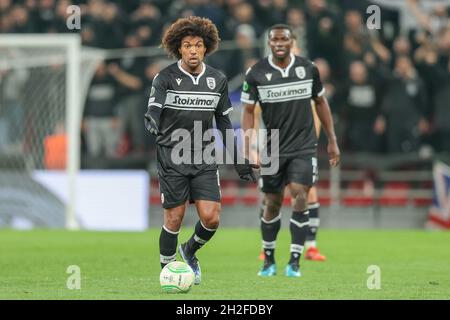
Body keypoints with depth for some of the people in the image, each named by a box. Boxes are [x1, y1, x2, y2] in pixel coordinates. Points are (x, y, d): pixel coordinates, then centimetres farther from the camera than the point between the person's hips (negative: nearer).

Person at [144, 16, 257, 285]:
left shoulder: (217, 80, 6)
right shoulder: (166, 78, -6)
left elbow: (224, 123, 14)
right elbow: (154, 108, -20)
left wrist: (239, 161, 13)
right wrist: (152, 123, -45)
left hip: (204, 158, 3)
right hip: (172, 158, -3)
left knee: (211, 217, -7)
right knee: (174, 219, -2)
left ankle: (190, 251, 24)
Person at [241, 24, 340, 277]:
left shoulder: (308, 68, -1)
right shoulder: (256, 74, -5)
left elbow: (321, 102, 11)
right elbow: (249, 111, 0)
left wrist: (332, 141, 11)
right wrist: (248, 149, -10)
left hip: (304, 147, 0)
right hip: (273, 149, 0)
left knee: (300, 195, -17)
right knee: (272, 204, 7)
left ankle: (295, 262, -11)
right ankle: (269, 260, 26)